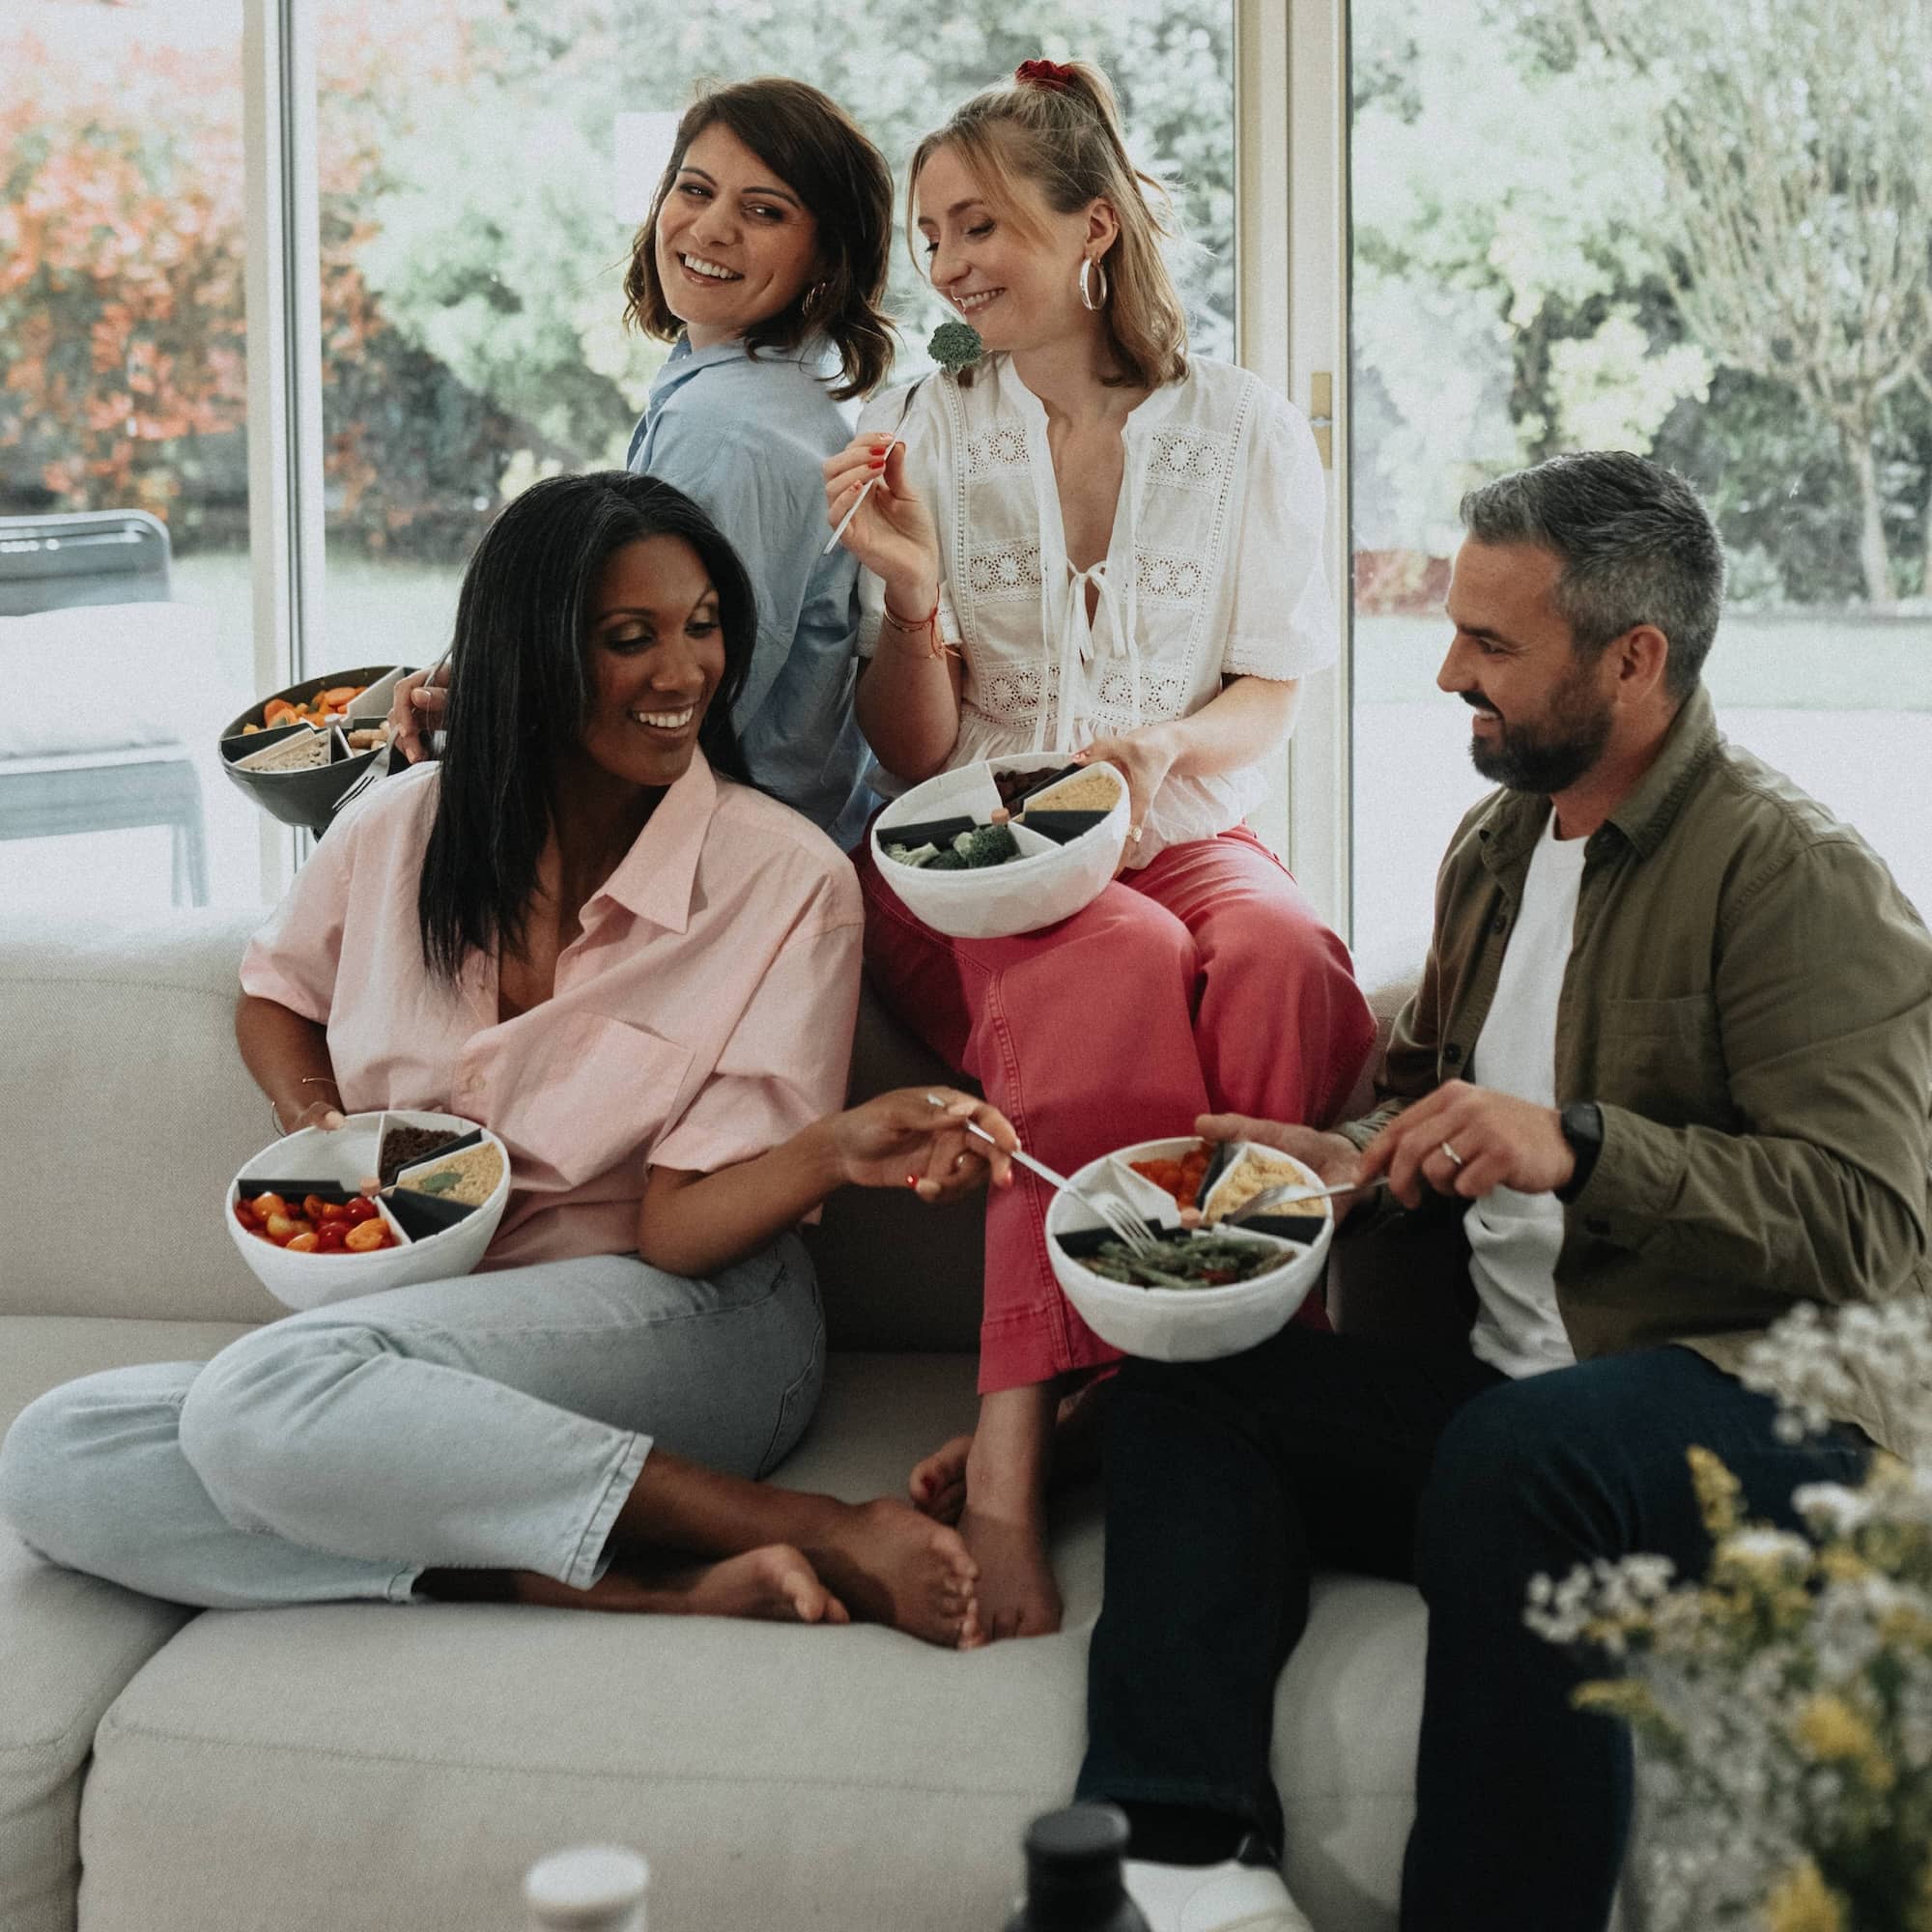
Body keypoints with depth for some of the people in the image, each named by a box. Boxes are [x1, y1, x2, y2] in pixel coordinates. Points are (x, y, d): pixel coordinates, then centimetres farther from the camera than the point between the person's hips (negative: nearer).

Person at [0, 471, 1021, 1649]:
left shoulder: (787, 878, -7)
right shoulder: (401, 832, 5)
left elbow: (680, 1226, -11)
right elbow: (277, 993, 26)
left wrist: (837, 1149, -32)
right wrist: (310, 1114, 3)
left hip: (681, 1322, -5)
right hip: (411, 1316, 5)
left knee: (266, 1395, -34)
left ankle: (834, 1537, -29)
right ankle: (643, 1583, -29)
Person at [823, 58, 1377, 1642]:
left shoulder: (1245, 435, 7)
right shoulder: (915, 439, 7)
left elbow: (1273, 695, 7)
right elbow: (914, 756, 5)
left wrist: (1165, 751, -15)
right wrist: (912, 599, -15)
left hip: (1184, 839, 1)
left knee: (1281, 962, -36)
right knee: (1118, 972, -37)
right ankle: (1010, 1468, -40)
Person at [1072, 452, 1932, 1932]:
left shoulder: (1798, 877, -10)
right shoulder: (1497, 843, 17)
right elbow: (1429, 1081, 30)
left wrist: (1578, 1148, -27)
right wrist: (1354, 1160, 7)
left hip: (1762, 1398, -8)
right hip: (1503, 1381, 8)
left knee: (1515, 1460, -38)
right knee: (1186, 1392, -10)